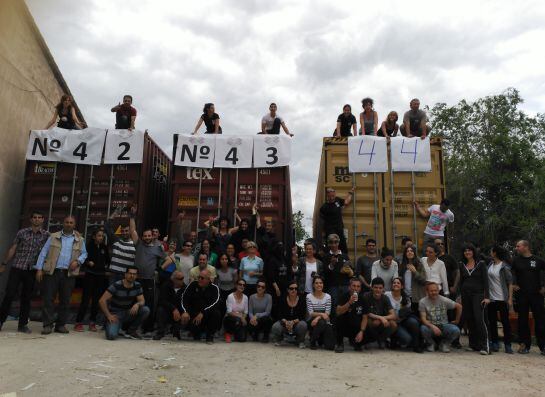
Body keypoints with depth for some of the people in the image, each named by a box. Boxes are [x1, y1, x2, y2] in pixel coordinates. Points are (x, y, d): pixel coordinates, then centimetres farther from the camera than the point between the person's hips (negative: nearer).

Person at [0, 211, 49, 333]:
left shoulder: (46, 235, 3)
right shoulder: (22, 232, 4)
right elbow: (12, 249, 8)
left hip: (32, 270, 0)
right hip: (17, 268, 0)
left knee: (26, 298, 7)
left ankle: (23, 324, 16)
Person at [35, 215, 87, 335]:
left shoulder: (79, 240, 9)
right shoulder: (53, 237, 6)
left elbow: (84, 253, 15)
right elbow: (43, 252, 5)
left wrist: (78, 261, -5)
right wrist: (39, 269, -2)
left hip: (69, 274, 1)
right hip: (52, 272, -1)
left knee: (65, 300, 6)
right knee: (48, 299, -2)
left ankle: (61, 324, 16)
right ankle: (48, 325, 5)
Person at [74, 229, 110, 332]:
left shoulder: (104, 247, 9)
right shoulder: (88, 246, -3)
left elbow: (108, 260, 22)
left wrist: (106, 266, 7)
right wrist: (87, 262, -17)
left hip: (101, 276, 4)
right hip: (90, 275, -4)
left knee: (97, 300, 6)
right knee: (85, 299, -5)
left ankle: (92, 322, 15)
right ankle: (78, 322, 5)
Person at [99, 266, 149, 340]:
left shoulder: (137, 286, -4)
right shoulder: (116, 285, -17)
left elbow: (142, 301, -3)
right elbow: (102, 301, -18)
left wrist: (137, 304, -27)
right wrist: (108, 315, -22)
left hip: (128, 313, 4)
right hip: (115, 314, -4)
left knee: (146, 310, -21)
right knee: (111, 335, -29)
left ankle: (131, 330, 0)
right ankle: (109, 326, 9)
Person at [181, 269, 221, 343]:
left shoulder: (214, 288, -4)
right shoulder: (193, 285, 3)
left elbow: (214, 303, -17)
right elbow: (184, 298, -4)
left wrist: (202, 313, -29)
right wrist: (185, 312, -20)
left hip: (208, 313, -1)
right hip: (194, 313, 1)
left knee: (217, 314, -31)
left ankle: (210, 335, -6)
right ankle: (197, 333, 15)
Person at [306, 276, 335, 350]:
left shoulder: (328, 296, 1)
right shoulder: (309, 296, -3)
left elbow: (327, 313, -8)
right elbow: (311, 313, -9)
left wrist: (318, 318, -26)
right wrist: (321, 314, -26)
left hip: (325, 322, 2)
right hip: (312, 322, -2)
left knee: (330, 346, -17)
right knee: (321, 322, -38)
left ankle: (321, 339, 21)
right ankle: (313, 341, -11)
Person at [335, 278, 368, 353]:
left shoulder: (362, 298, -5)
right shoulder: (345, 297, -9)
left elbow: (364, 317, -8)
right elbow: (338, 312, -23)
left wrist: (361, 332, -22)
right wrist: (349, 303, -35)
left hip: (357, 329, 2)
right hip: (344, 328, -2)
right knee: (339, 318, -31)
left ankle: (353, 340, 12)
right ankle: (340, 343, -9)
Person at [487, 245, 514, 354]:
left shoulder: (504, 266, -9)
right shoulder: (490, 264, 8)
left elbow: (510, 283, -9)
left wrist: (510, 298, -14)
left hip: (502, 299, -6)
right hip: (491, 298, 6)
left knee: (505, 321, 1)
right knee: (492, 321, 9)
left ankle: (507, 345, 8)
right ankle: (494, 343, 18)